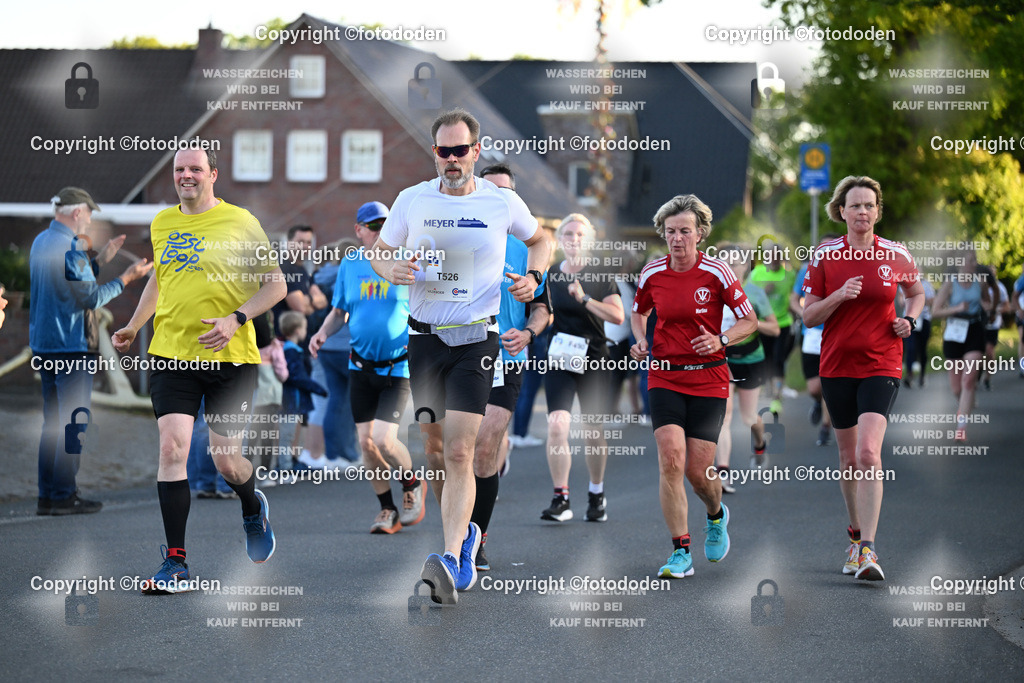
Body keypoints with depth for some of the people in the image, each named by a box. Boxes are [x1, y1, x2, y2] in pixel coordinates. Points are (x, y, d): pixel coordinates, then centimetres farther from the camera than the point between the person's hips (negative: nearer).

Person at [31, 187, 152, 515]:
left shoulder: (41, 241, 12)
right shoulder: (69, 248, -17)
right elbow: (92, 298, -16)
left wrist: (100, 260, 22)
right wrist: (127, 277, -7)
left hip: (43, 343, 9)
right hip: (71, 346, -9)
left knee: (53, 421, 13)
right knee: (74, 421, -4)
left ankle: (48, 494, 13)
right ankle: (63, 495, -4)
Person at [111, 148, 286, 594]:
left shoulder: (241, 222, -3)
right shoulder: (161, 223, 11)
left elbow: (276, 285, -2)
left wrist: (236, 319, -15)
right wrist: (133, 327, 18)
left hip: (230, 358, -3)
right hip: (171, 354, 3)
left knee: (226, 460, 3)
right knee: (172, 447, -12)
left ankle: (253, 508, 41)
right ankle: (176, 564, -10)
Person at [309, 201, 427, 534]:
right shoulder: (349, 264, 5)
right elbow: (339, 312, 16)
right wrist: (323, 332, -3)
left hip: (398, 366, -4)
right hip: (360, 366, 4)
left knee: (384, 439, -14)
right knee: (366, 441, 2)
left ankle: (412, 485, 16)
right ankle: (388, 510, 19)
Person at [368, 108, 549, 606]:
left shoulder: (503, 202, 0)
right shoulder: (412, 200, 3)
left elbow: (538, 239, 19)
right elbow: (380, 252, 16)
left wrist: (533, 277, 0)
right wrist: (392, 270, -7)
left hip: (476, 337, -3)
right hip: (424, 336, 3)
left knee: (459, 452, -15)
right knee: (435, 446, 10)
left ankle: (451, 560, -23)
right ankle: (465, 532, 34)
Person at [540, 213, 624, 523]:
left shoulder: (600, 277, -2)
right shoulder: (549, 276, 6)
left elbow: (617, 315, -14)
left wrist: (584, 299, -23)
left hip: (594, 362, -1)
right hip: (559, 361, 1)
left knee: (595, 433, 7)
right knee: (557, 427, -16)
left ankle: (597, 495, 27)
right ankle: (561, 499, -12)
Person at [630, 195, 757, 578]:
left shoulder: (716, 272, -7)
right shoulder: (652, 274, 1)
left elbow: (749, 321, 0)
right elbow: (639, 312, 21)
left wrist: (721, 339, -18)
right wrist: (641, 341, 1)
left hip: (708, 380, -2)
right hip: (664, 377, 2)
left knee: (698, 470, -4)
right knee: (671, 458, -16)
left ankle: (716, 516, 33)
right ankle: (681, 552, -11)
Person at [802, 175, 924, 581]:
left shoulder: (896, 256, 0)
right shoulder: (824, 257, -1)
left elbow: (917, 292, 20)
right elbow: (808, 317, 0)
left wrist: (910, 320, 0)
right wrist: (839, 296, -17)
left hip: (881, 365, -2)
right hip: (837, 365, 2)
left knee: (869, 452, -19)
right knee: (849, 458, 11)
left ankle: (868, 550, -22)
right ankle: (856, 534, 32)